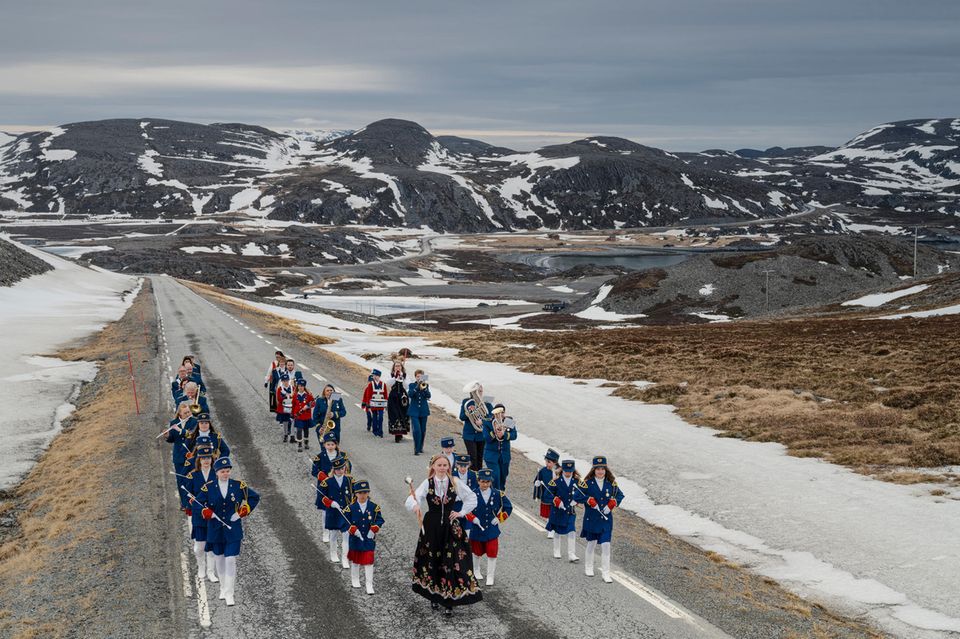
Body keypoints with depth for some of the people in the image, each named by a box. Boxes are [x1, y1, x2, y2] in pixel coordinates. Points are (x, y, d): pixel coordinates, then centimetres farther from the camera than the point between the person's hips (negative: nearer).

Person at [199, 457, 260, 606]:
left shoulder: (239, 486, -5)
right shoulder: (208, 487, -4)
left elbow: (255, 497, 4)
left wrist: (243, 512, -6)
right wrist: (207, 512, -12)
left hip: (233, 530, -2)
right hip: (215, 530, 2)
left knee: (230, 559, -9)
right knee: (219, 558, 15)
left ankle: (229, 594, -5)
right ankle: (223, 588, 34)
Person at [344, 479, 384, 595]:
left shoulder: (374, 507, -5)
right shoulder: (350, 508, -6)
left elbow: (379, 520, -1)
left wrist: (374, 529, -16)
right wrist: (353, 530, -17)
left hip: (369, 539, -1)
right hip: (355, 539, 1)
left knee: (369, 561, -3)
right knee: (355, 559, 17)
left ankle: (369, 584, 2)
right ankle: (355, 580, 37)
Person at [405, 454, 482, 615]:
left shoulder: (455, 483, -2)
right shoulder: (427, 484, -5)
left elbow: (472, 498, 8)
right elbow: (412, 499, -19)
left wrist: (461, 512, 0)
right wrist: (415, 506, -41)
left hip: (451, 527, 0)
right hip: (431, 527, 0)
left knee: (452, 563, -4)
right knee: (432, 561, 9)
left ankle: (449, 601, 4)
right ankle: (434, 595, 27)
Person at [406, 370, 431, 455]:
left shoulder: (425, 385, 5)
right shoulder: (412, 385, 2)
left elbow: (428, 396, -9)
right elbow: (410, 394, -15)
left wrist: (424, 388, -23)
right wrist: (417, 387, -24)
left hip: (423, 411, 3)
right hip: (414, 411, -3)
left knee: (423, 431, 9)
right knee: (417, 430, -15)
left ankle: (420, 448, 25)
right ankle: (416, 449, -11)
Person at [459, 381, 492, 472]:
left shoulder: (487, 404, 0)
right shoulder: (466, 402, 0)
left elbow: (491, 417, -7)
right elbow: (461, 417, -4)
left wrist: (482, 421, -24)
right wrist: (468, 412, -22)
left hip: (482, 434, 1)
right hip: (469, 434, -1)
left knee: (480, 458, 9)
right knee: (472, 457, -7)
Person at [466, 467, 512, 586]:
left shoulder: (498, 494, -7)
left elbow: (508, 507, 5)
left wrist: (500, 518, -4)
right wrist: (472, 518, -9)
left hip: (492, 529, 0)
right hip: (477, 529, 0)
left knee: (492, 553, -3)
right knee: (477, 552, 18)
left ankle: (490, 576, 11)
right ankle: (476, 571, 42)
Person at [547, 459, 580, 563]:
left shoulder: (577, 481, -2)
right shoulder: (556, 481, -10)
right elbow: (548, 493, -7)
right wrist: (556, 501, -19)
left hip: (571, 511, 1)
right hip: (557, 511, -1)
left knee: (571, 531, -8)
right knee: (558, 531, 13)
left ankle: (571, 554, -7)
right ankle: (556, 551, 31)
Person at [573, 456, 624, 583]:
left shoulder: (611, 483, -1)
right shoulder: (587, 483, -9)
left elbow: (620, 495, 11)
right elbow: (576, 496, -8)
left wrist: (612, 503, -6)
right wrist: (589, 500, -18)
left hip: (606, 519, 1)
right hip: (591, 519, -1)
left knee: (605, 545, -4)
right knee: (592, 543, 14)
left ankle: (606, 573, 3)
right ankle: (588, 567, 35)